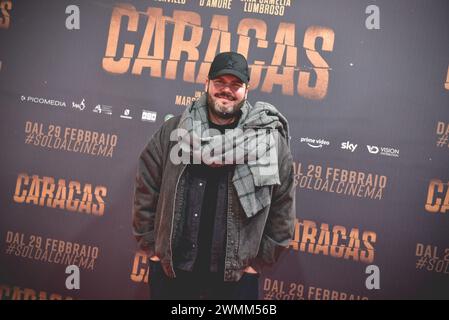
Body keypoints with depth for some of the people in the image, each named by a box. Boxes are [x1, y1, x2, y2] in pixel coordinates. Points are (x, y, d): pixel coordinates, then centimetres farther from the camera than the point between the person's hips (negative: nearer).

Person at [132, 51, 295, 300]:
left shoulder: (269, 139, -4)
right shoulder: (173, 131, 0)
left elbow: (282, 207, 1)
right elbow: (146, 189, 5)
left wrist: (259, 260, 1)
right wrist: (151, 245, 4)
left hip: (236, 275, -1)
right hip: (169, 269, 2)